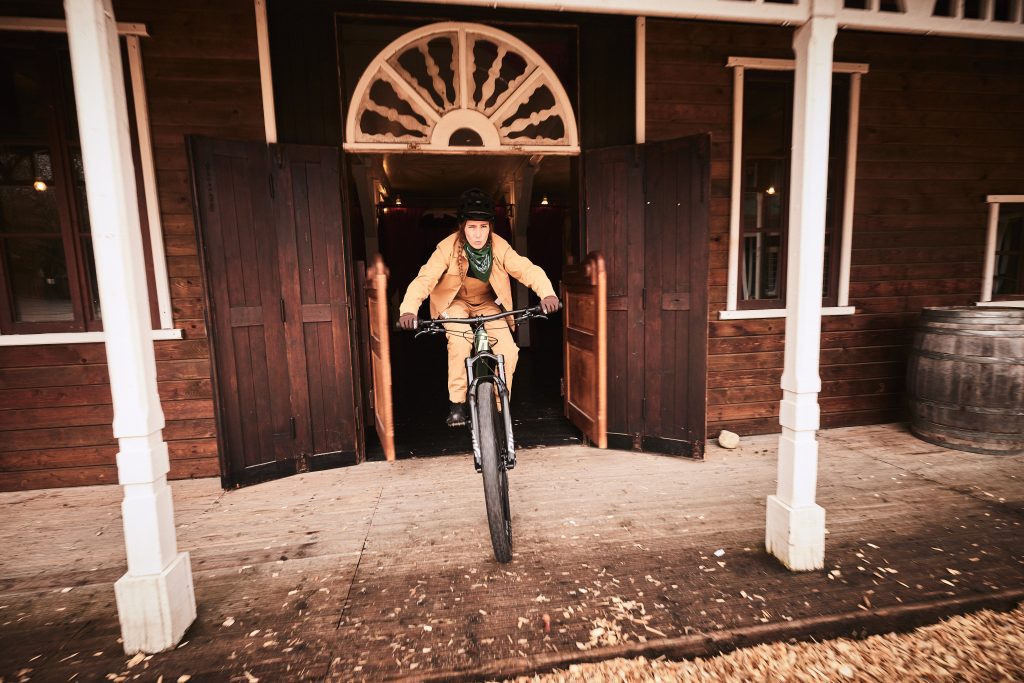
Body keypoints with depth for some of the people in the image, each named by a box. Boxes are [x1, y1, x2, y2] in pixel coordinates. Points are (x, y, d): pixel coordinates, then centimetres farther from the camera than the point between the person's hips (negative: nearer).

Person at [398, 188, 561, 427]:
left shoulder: (500, 247, -20)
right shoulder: (448, 248, -25)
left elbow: (527, 269, -29)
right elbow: (425, 278, -33)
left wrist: (547, 293, -49)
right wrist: (408, 309, -50)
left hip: (487, 302, 2)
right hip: (455, 302, -2)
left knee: (508, 350, -18)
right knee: (459, 341, -32)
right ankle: (456, 403, -14)